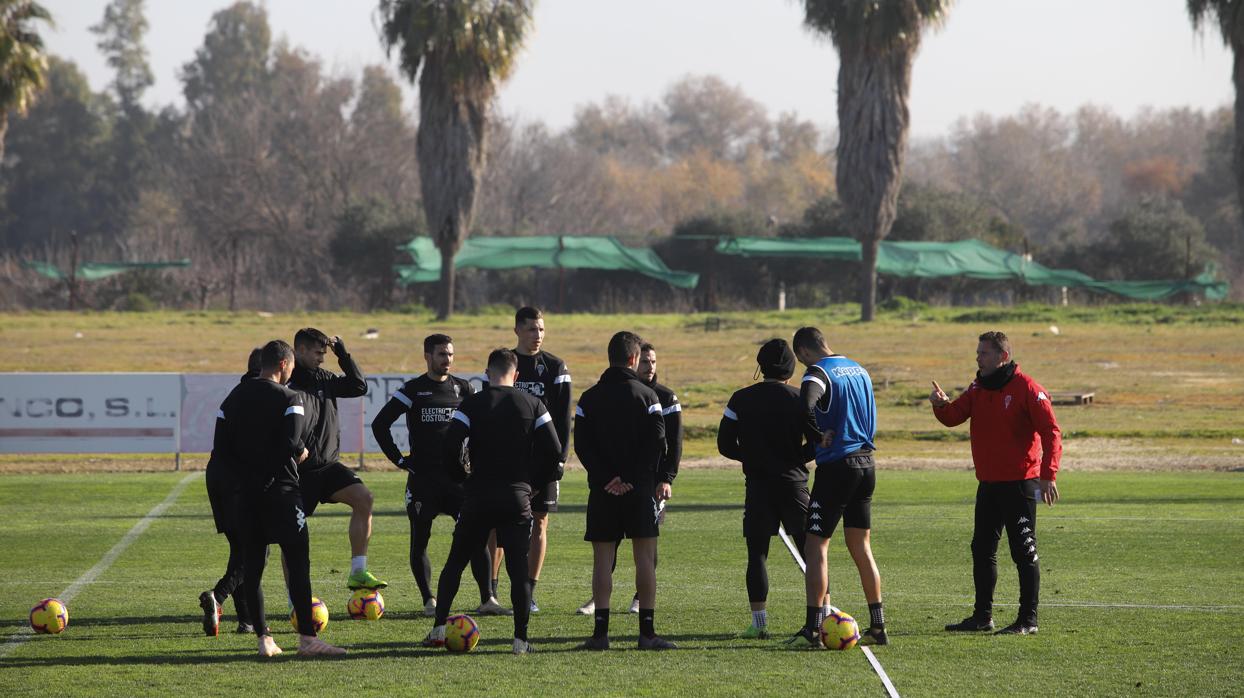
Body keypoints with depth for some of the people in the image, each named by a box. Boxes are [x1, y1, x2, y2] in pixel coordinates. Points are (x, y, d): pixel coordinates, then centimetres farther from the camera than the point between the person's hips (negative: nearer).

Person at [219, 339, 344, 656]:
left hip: (246, 491, 6)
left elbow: (222, 446, 6)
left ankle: (263, 638, 8)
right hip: (280, 490, -6)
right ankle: (307, 637, -6)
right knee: (298, 561, -3)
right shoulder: (289, 398, -9)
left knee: (253, 564, 8)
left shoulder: (234, 398, 10)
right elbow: (292, 443, -20)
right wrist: (302, 452, 1)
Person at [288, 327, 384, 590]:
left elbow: (358, 386, 11)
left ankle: (357, 573, -11)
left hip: (328, 464, 6)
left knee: (364, 497, -14)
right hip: (299, 470, -6)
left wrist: (343, 354, 5)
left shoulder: (324, 378, 11)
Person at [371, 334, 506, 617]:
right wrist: (398, 459, -2)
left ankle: (487, 599, -3)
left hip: (458, 476, 2)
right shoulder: (413, 390, 0)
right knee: (419, 540, 2)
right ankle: (429, 601, 11)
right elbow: (380, 424, 1)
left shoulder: (462, 389, 9)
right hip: (422, 477, -2)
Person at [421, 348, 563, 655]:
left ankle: (439, 629, 9)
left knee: (455, 562, 13)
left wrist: (462, 476, 8)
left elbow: (450, 447, -10)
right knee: (519, 568, 3)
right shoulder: (533, 405, 3)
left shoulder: (471, 404, -2)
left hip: (479, 495, 0)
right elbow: (554, 452, -1)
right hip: (518, 497, 1)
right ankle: (520, 639, -3)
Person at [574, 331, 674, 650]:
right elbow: (656, 444, -8)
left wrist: (608, 479, -7)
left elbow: (582, 446, -3)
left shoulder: (589, 398, 5)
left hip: (602, 491, 2)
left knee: (603, 559, 3)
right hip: (641, 489, -2)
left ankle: (600, 631, -2)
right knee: (645, 556, 2)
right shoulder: (646, 395, -1)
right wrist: (632, 479, -7)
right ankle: (647, 632, -2)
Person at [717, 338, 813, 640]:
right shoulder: (798, 399, -3)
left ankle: (759, 622, -5)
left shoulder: (741, 400, -1)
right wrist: (795, 458, 10)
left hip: (758, 485, 0)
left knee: (757, 553, 3)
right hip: (794, 484, 0)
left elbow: (725, 445, -1)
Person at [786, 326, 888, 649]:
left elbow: (805, 407, -31)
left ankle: (812, 630, -10)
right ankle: (878, 628, 14)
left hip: (836, 467, -7)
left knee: (815, 548, -4)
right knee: (861, 548, 14)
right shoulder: (859, 370, 13)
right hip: (866, 464, 7)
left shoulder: (818, 373, -11)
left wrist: (818, 438, -16)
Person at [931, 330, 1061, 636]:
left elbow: (1051, 432, -14)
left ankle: (1028, 619, 1)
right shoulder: (978, 388, 11)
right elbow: (954, 417, 4)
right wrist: (941, 404, -19)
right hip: (988, 483, 8)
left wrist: (1048, 475, -22)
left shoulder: (1027, 389, -11)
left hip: (1020, 484, -8)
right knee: (982, 550, 13)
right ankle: (982, 615, 22)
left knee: (1023, 552, -4)